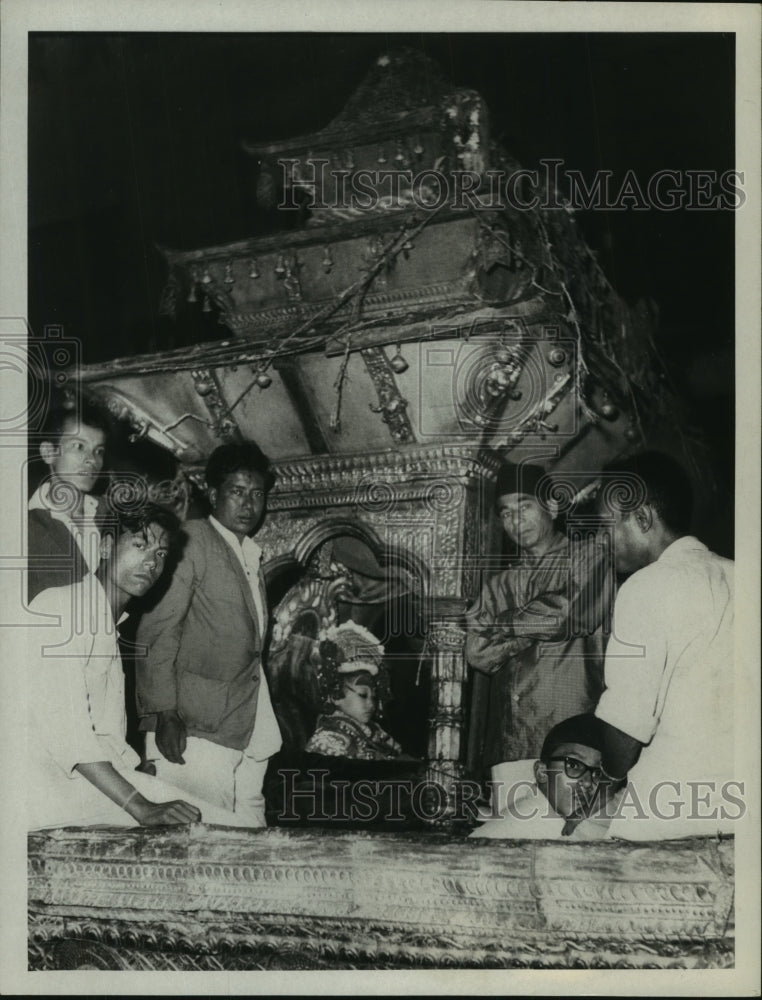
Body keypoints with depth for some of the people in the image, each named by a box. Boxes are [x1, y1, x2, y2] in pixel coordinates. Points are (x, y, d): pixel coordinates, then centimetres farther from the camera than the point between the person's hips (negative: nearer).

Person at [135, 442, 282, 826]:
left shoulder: (252, 556, 20)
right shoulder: (192, 539, -4)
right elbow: (157, 632, -11)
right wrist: (163, 714, -17)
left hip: (249, 734, 7)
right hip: (195, 730, -7)